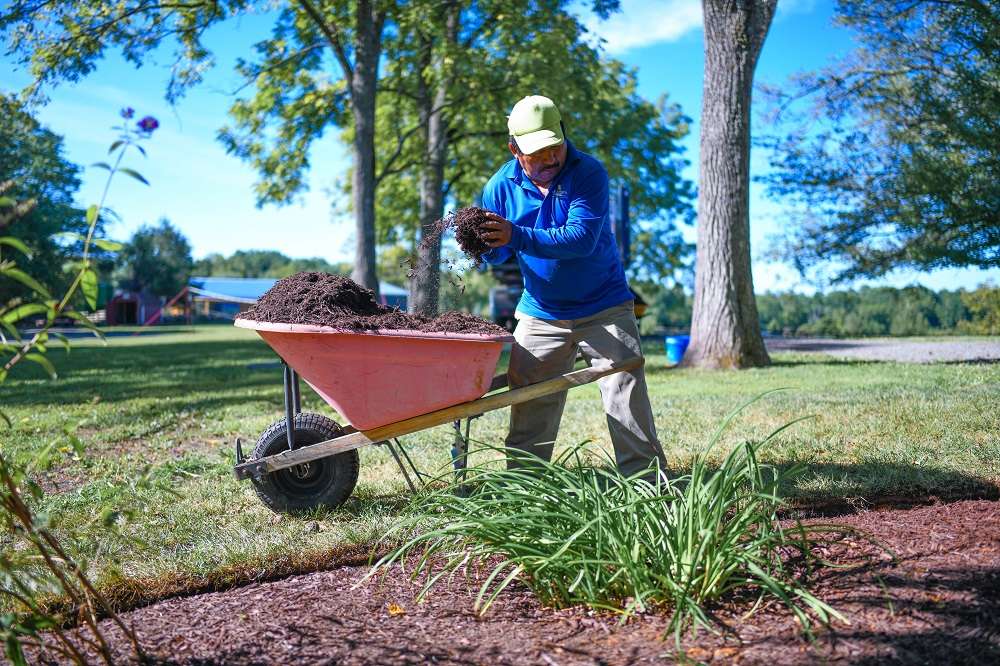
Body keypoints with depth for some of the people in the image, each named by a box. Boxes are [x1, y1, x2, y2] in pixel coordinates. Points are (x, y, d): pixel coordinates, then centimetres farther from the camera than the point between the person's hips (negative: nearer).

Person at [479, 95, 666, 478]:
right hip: (540, 314, 3)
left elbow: (582, 238, -29)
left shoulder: (589, 173, -16)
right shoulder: (502, 185, -5)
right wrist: (485, 245, -22)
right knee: (529, 407, 5)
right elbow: (497, 254, 3)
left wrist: (517, 236, -39)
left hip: (603, 310, -3)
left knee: (627, 396, -4)